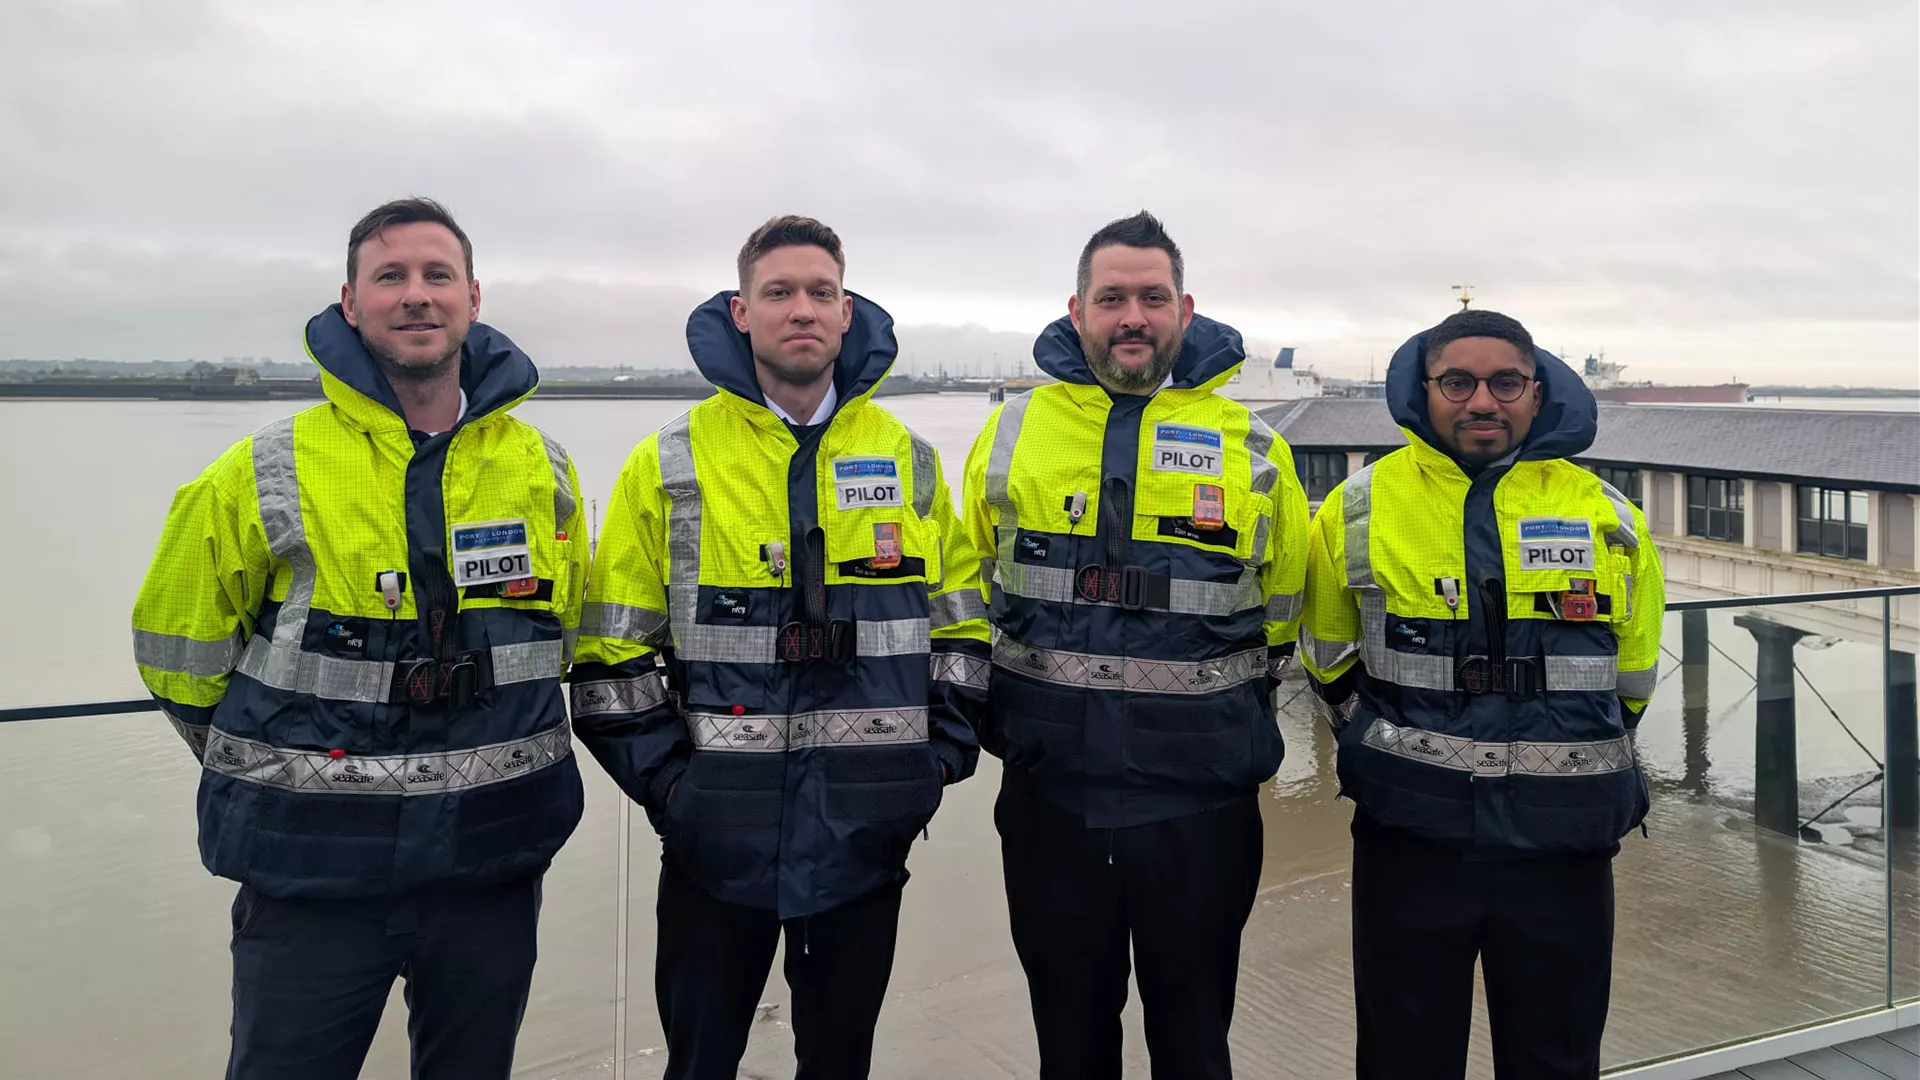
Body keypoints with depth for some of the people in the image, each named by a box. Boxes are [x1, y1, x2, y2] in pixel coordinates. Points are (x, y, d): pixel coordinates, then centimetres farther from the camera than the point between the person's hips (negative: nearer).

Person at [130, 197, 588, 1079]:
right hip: (312, 874, -2)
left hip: (493, 869, 3)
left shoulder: (543, 471, 1)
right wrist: (279, 777, 7)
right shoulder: (264, 476, -7)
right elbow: (180, 651, 4)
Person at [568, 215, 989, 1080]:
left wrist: (942, 753, 1)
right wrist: (666, 778, -8)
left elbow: (962, 625, 10)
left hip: (868, 829, 2)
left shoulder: (909, 460, 5)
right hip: (717, 834, -1)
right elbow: (614, 651, -2)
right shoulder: (670, 465, -2)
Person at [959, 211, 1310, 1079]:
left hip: (1201, 806, -1)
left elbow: (1280, 619, 8)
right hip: (1049, 798, 1)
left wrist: (1224, 721, 6)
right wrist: (1004, 712, 10)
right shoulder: (1012, 432, 2)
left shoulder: (1251, 447, 0)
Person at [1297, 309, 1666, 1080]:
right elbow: (1331, 659, 11)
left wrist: (1565, 761, 13)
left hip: (1563, 850, 1)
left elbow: (1630, 681, 14)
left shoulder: (1608, 519, 2)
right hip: (1408, 843, -1)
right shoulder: (1359, 510, -1)